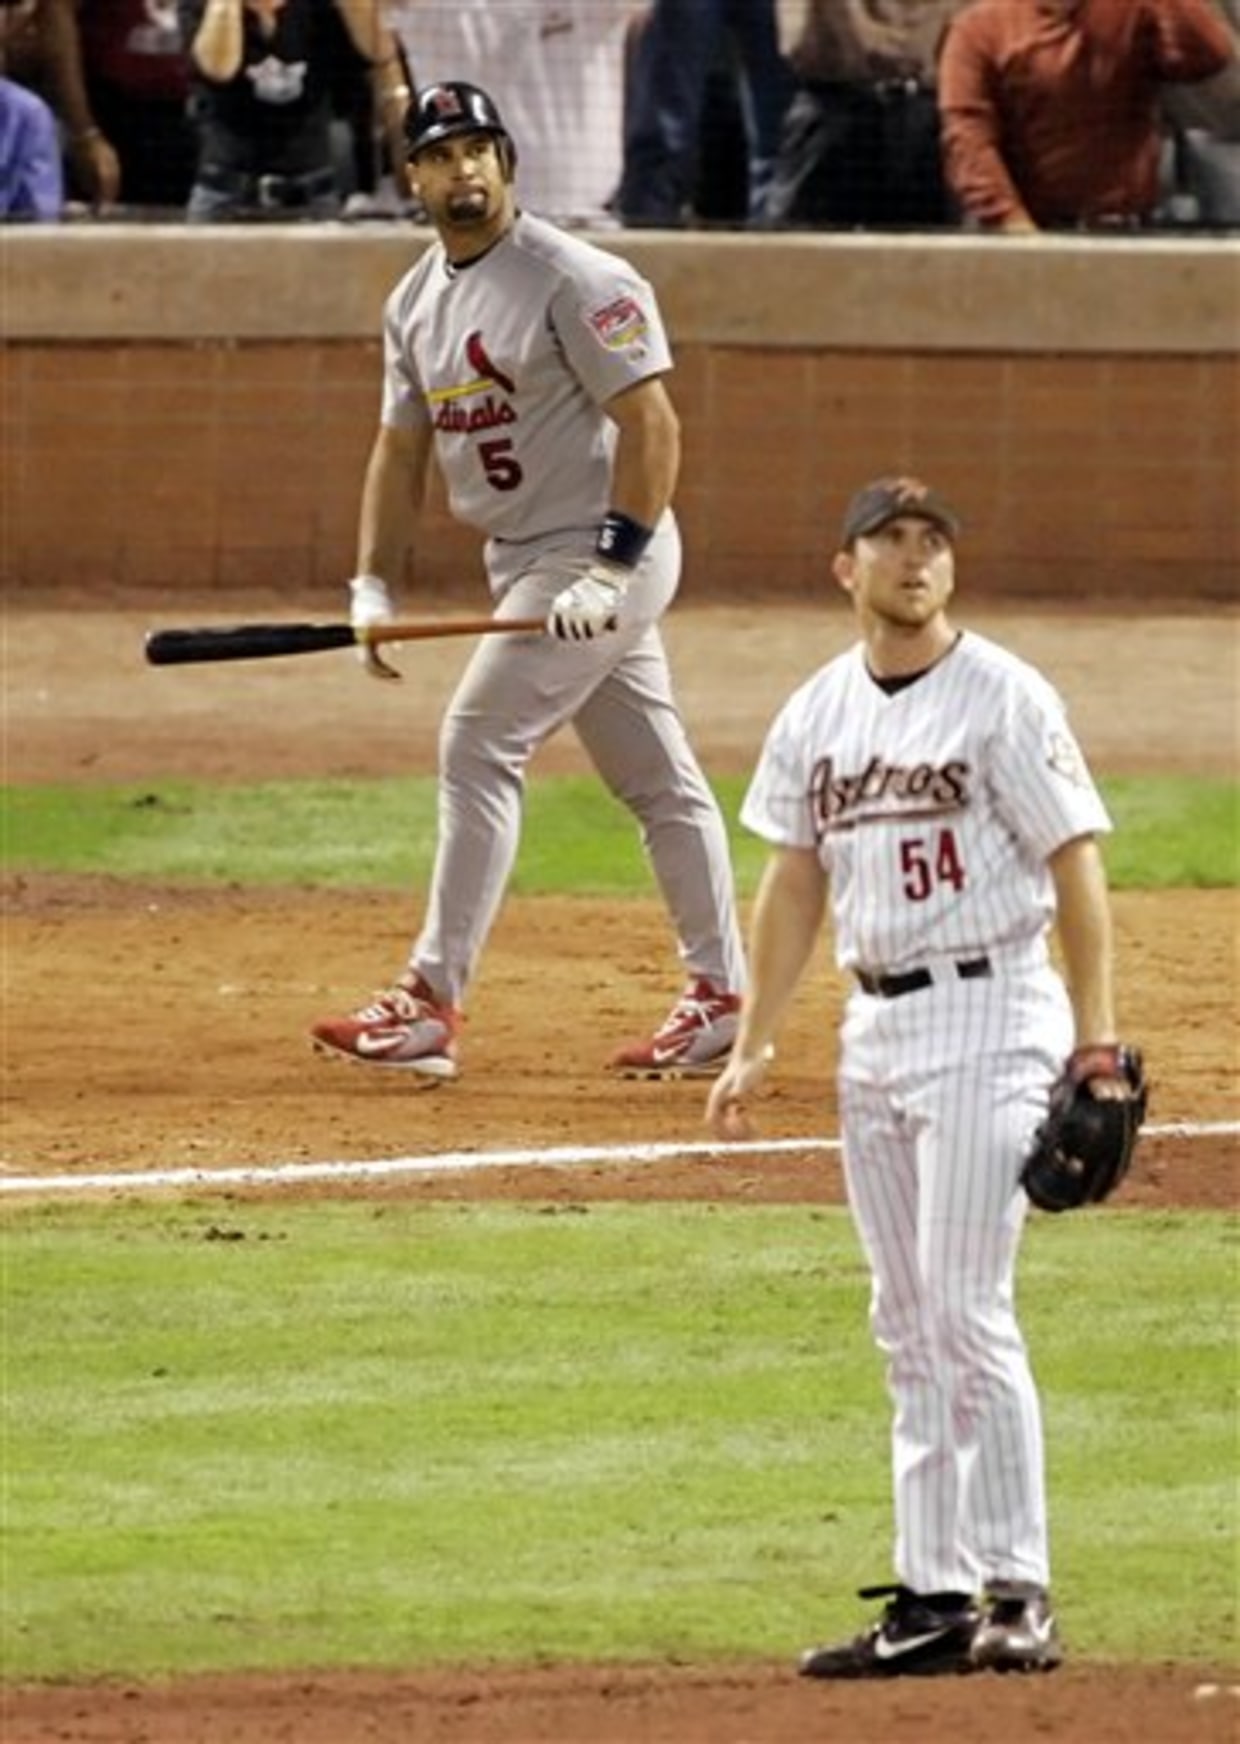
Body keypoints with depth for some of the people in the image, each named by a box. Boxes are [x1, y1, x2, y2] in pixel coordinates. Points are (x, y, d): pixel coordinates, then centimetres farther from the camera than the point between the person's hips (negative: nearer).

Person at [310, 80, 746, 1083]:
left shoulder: (574, 281, -15)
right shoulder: (417, 303, 11)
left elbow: (652, 424, -18)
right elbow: (402, 450, 16)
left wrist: (611, 571, -24)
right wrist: (374, 587, 4)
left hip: (598, 552, -8)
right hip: (525, 563, 8)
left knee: (481, 746, -13)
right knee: (657, 776, 11)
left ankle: (433, 1002, -12)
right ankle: (722, 997, 15)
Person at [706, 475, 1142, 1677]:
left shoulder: (1003, 698, -7)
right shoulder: (817, 713, 10)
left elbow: (1075, 864, -9)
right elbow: (793, 882, 16)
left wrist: (1097, 1046, -15)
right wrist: (751, 1046, 10)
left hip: (988, 1014, -6)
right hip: (874, 1027, 6)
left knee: (967, 1314, -12)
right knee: (909, 1330, 8)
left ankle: (1017, 1590, -9)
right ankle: (932, 1597, 11)